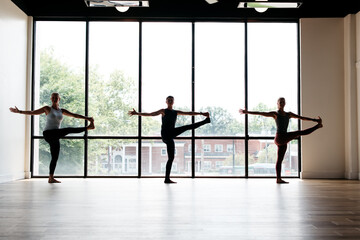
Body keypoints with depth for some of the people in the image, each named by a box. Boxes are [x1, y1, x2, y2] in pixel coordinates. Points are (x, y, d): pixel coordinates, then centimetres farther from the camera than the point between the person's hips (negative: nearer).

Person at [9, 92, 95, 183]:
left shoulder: (62, 111, 16)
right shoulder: (47, 109, 4)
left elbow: (75, 115, 13)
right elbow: (32, 112, 5)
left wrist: (87, 118, 7)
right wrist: (19, 111, -2)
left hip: (55, 137, 6)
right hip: (48, 134, -6)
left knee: (55, 158, 3)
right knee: (69, 130, -23)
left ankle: (51, 178, 7)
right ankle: (88, 127, -12)